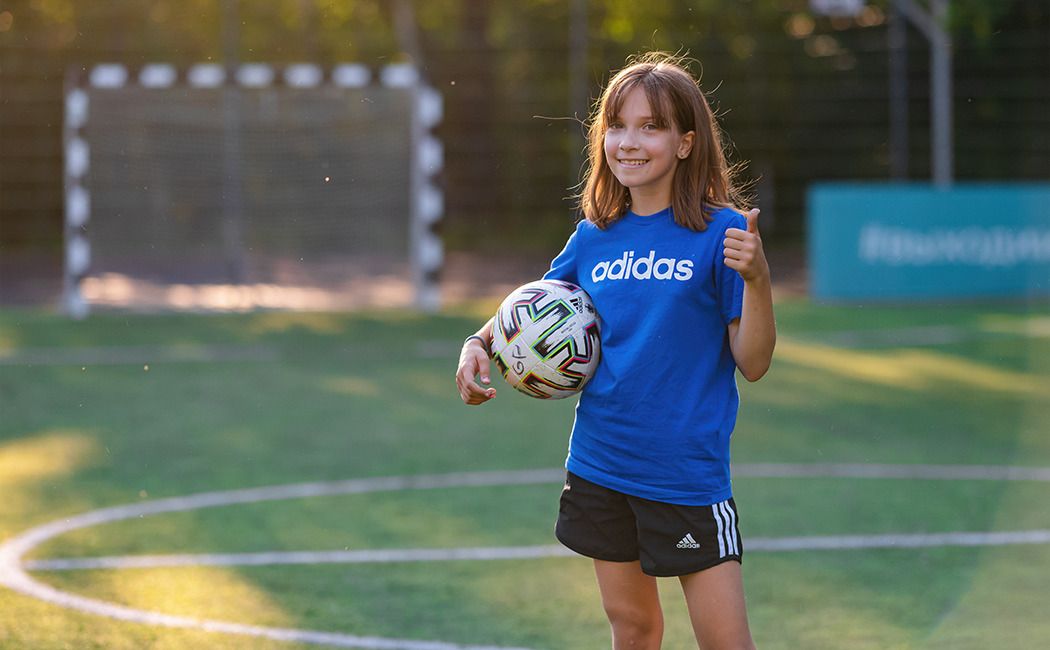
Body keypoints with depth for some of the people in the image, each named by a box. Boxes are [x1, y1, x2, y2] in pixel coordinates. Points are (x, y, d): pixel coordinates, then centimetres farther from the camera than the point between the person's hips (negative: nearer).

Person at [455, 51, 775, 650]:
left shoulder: (720, 234, -9)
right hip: (600, 466, 5)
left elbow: (753, 364, -11)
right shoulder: (595, 236, 4)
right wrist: (480, 343, 4)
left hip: (688, 473, -5)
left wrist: (757, 280, -26)